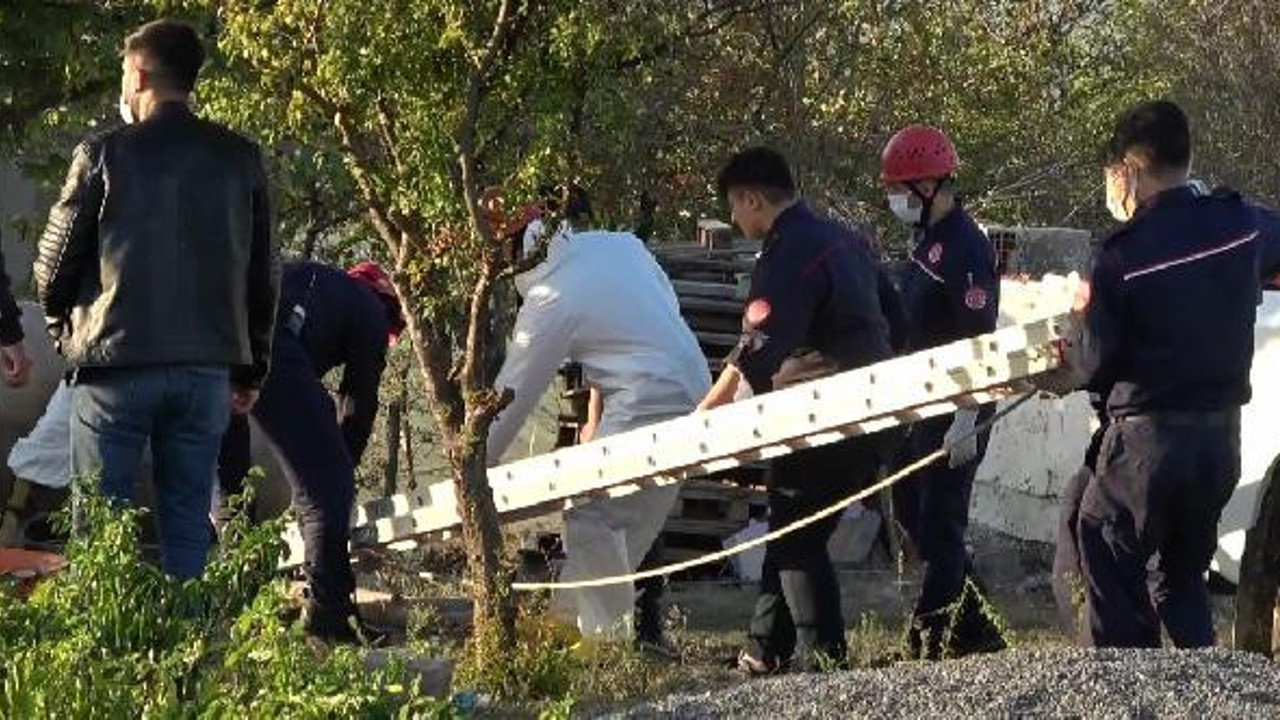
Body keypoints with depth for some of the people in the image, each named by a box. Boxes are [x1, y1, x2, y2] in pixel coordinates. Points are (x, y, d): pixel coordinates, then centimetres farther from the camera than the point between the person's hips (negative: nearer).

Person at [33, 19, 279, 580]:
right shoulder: (239, 160, 7)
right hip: (207, 367, 3)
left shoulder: (106, 154, -4)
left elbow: (55, 259, 1)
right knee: (188, 525, 8)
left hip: (116, 364, -3)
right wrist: (250, 368, 19)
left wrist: (62, 325, 21)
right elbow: (263, 272, 11)